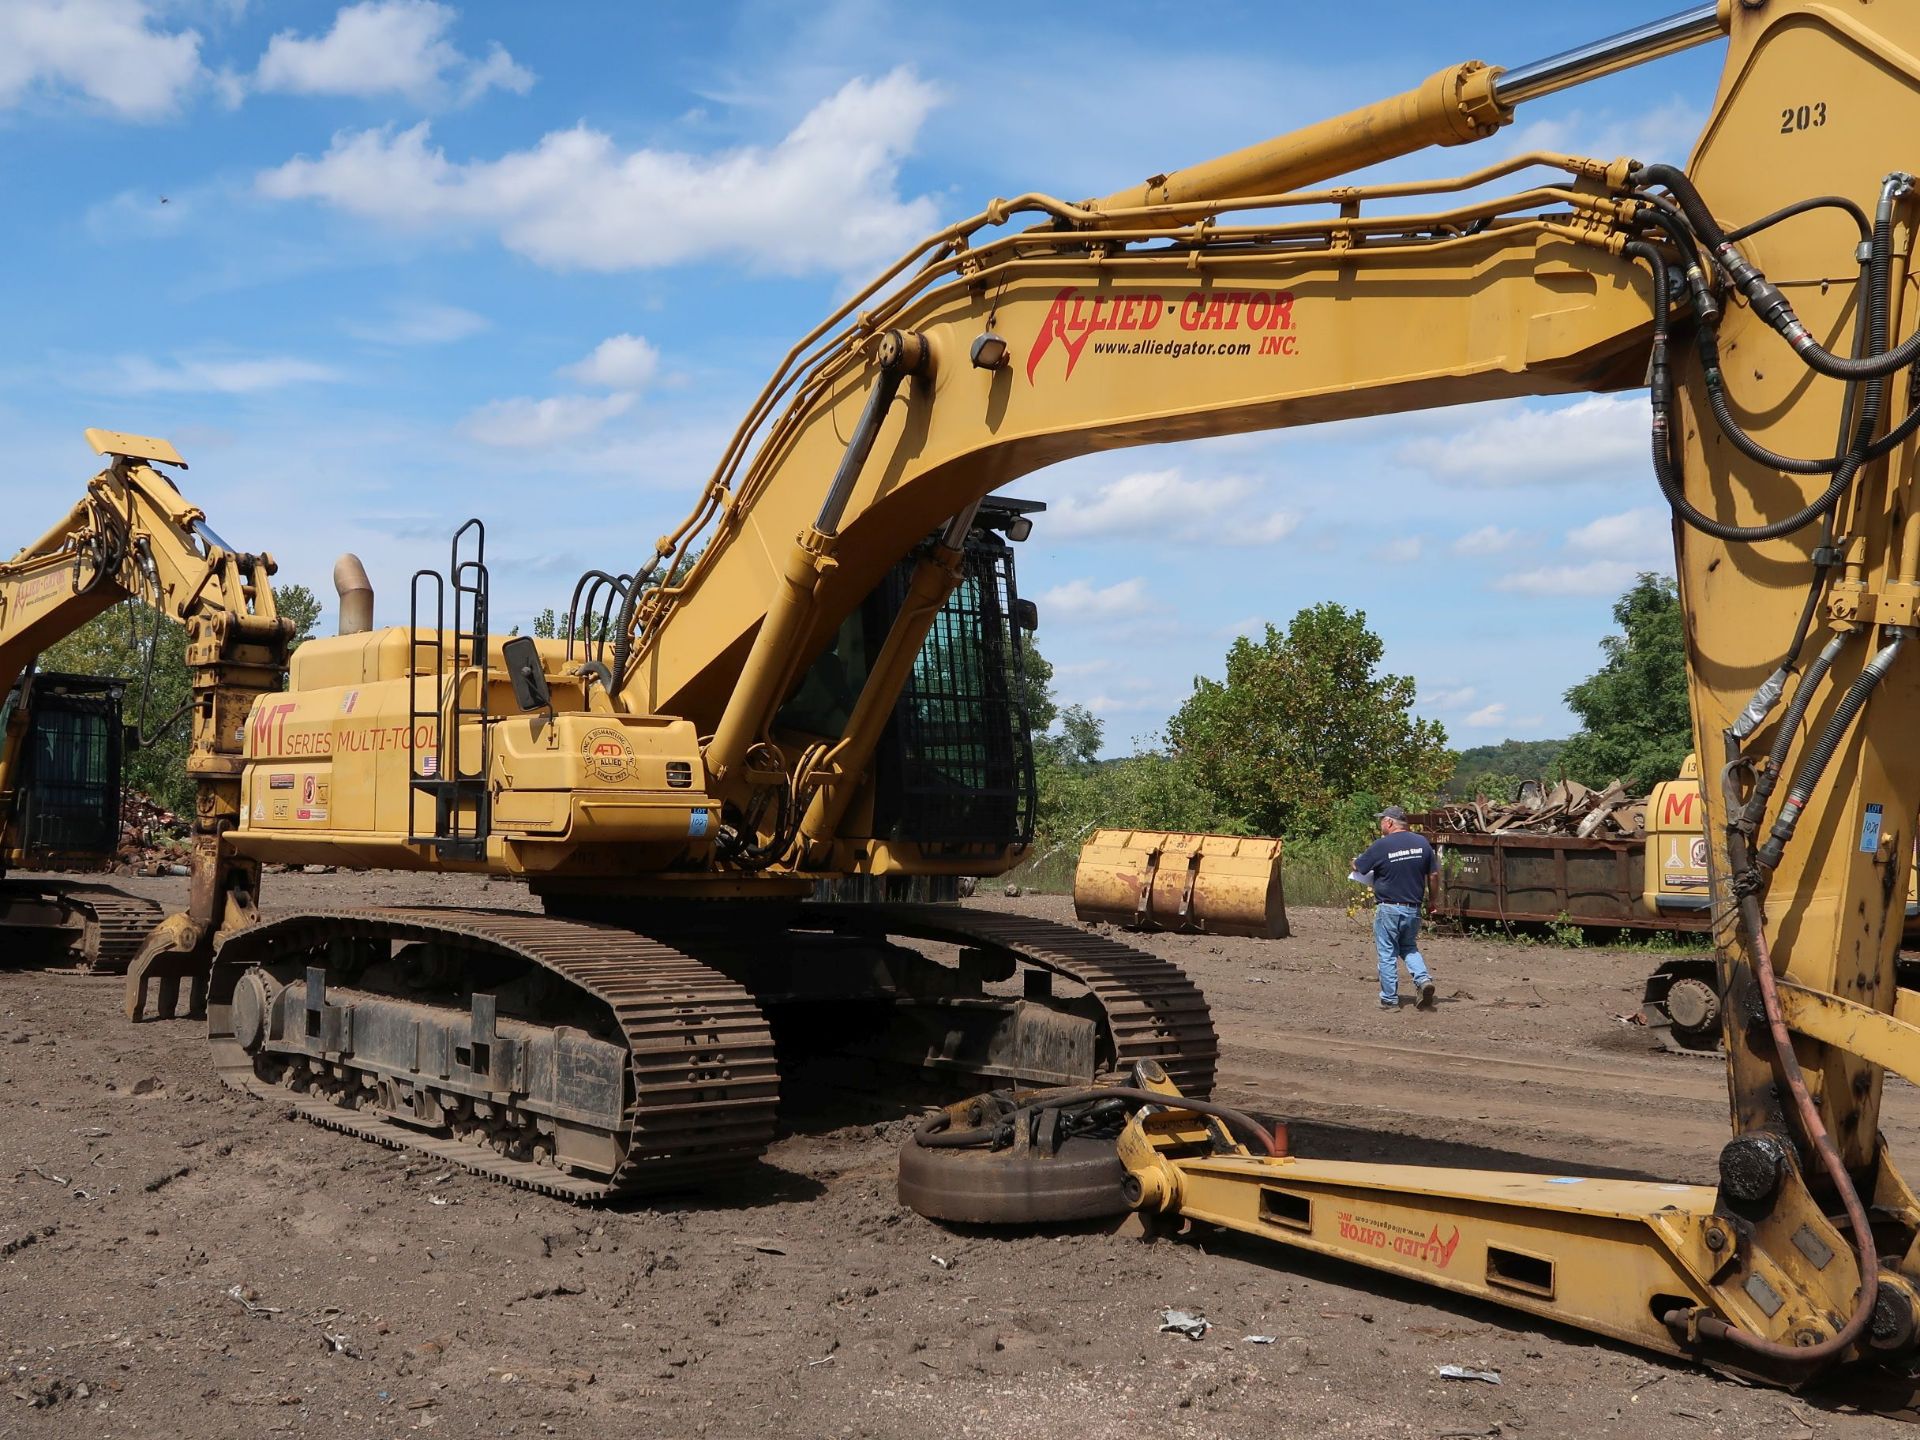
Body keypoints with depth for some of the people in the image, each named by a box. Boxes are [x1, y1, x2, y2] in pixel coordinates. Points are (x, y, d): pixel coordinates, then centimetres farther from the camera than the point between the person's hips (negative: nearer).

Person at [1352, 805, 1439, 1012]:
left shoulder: (1381, 846, -14)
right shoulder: (1421, 842, 0)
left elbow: (1357, 866, -2)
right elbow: (1434, 870, 7)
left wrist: (1358, 858, 20)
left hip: (1389, 908, -5)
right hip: (1414, 908, 5)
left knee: (1387, 954, 7)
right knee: (1409, 947, 23)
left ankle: (1389, 1000, 10)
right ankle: (1424, 978, 0)